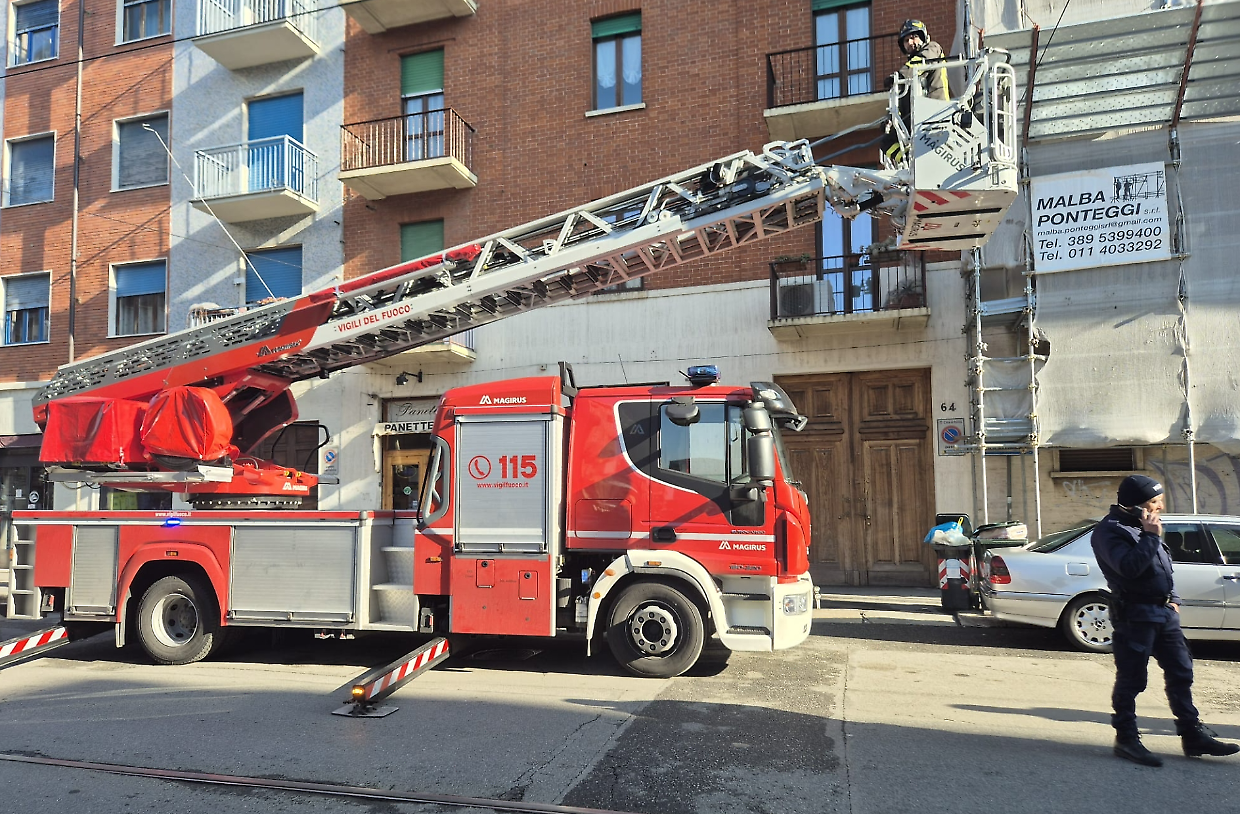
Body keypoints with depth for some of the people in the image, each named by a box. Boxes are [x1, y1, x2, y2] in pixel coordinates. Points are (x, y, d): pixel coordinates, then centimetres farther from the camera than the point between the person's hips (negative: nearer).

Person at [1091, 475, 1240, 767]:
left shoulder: (1145, 526, 16)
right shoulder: (1110, 531, -14)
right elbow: (1129, 567, -28)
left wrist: (1173, 599, 16)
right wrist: (1150, 537, -22)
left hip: (1164, 613, 9)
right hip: (1135, 616, -9)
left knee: (1181, 674, 12)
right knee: (1131, 680, -2)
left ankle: (1194, 736, 22)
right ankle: (1127, 740, 7)